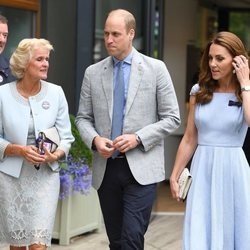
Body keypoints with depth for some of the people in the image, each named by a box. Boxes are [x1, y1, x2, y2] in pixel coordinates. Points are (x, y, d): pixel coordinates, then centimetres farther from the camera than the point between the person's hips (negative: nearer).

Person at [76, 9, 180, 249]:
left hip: (141, 168, -3)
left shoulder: (156, 68, 0)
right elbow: (83, 118, 12)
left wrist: (138, 138, -13)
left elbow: (171, 118, 0)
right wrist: (95, 139, -9)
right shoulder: (93, 72, 8)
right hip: (105, 168, 3)